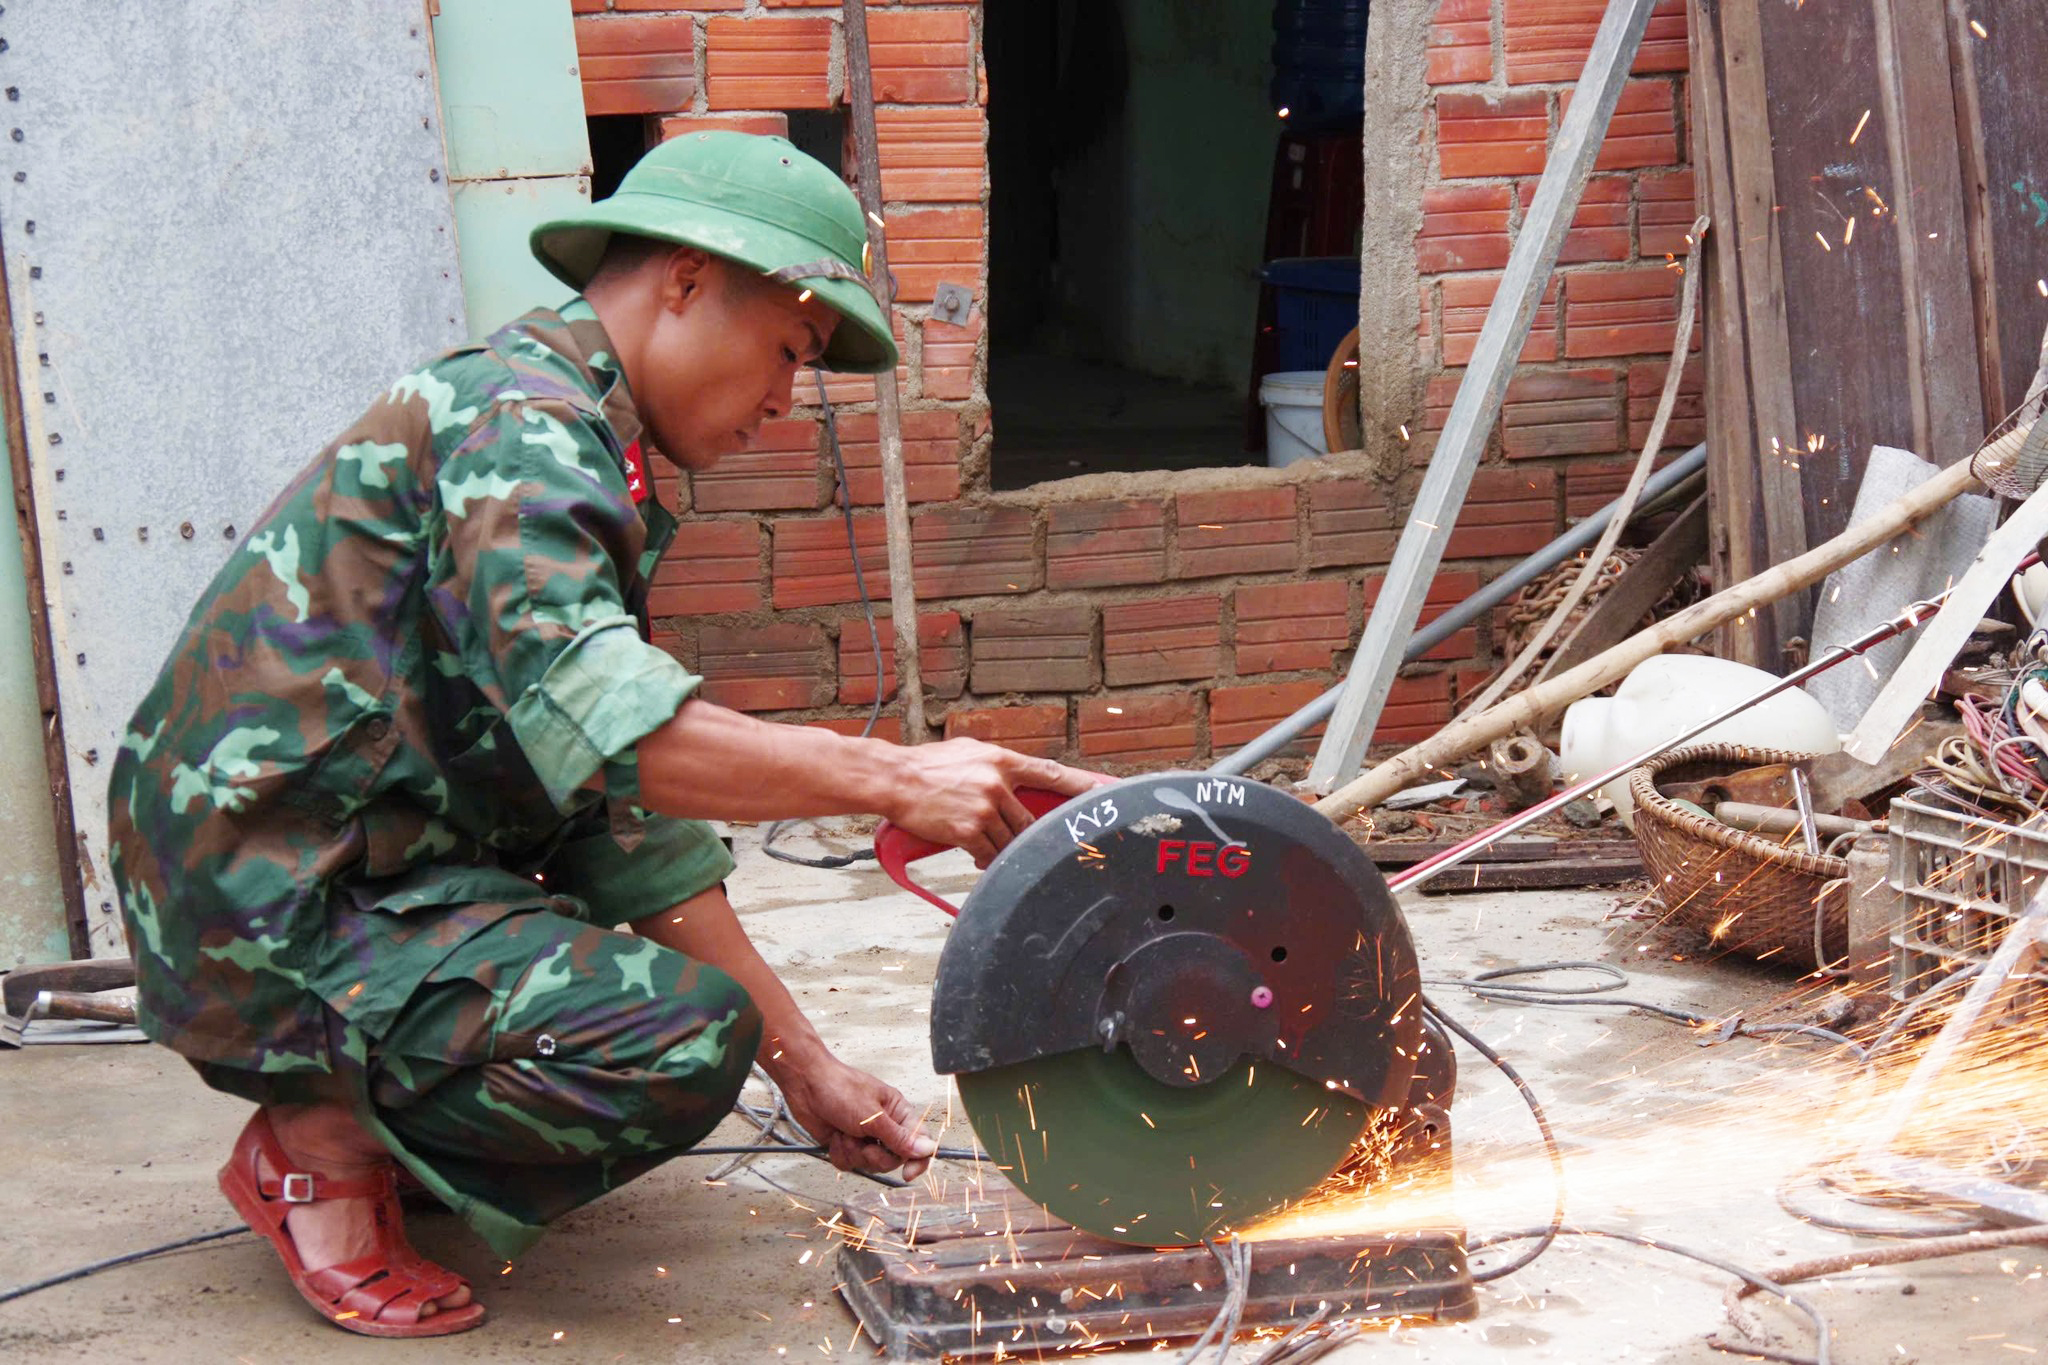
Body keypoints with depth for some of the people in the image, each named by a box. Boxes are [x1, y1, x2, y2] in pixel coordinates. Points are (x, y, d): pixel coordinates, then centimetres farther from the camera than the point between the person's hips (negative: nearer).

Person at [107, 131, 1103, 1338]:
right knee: (685, 1035, -25)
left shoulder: (589, 458, 17)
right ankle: (326, 1146, -7)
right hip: (275, 917, -10)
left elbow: (635, 827, 14)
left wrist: (806, 1063, 9)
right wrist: (892, 780, -29)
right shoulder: (515, 416, -14)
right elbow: (594, 722, -31)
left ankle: (356, 1115, 10)